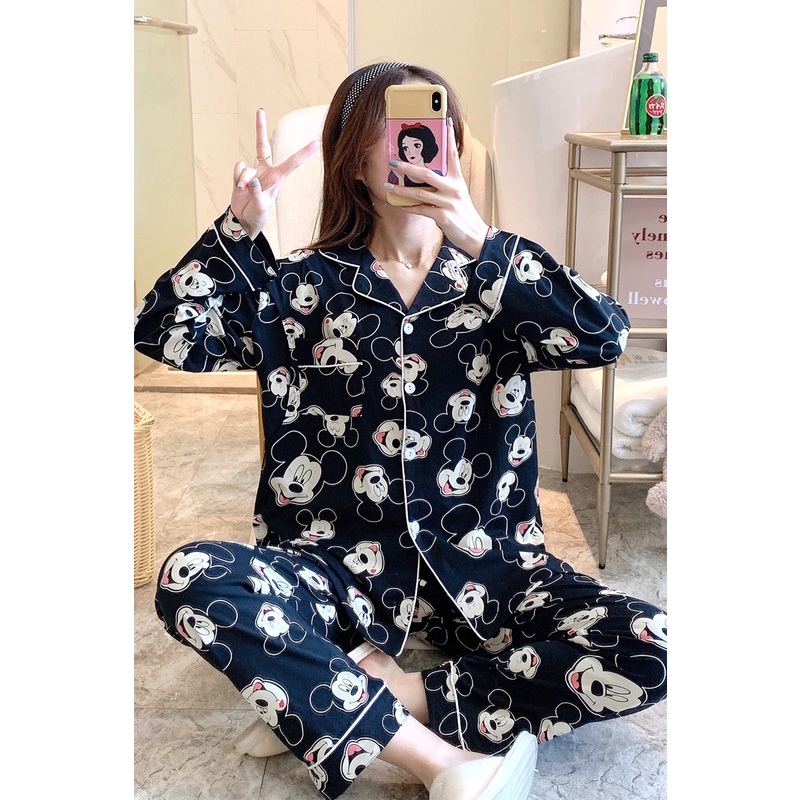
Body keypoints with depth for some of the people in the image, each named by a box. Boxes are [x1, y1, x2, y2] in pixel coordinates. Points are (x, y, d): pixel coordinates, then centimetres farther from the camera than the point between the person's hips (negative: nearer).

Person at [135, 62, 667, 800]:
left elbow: (606, 336, -14)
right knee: (190, 579, -27)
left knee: (649, 649, -23)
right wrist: (241, 227, -15)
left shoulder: (496, 280, 5)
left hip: (481, 565, 1)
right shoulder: (306, 286, 5)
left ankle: (328, 705, -18)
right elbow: (166, 336, -3)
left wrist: (480, 243, -24)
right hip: (342, 566, 0)